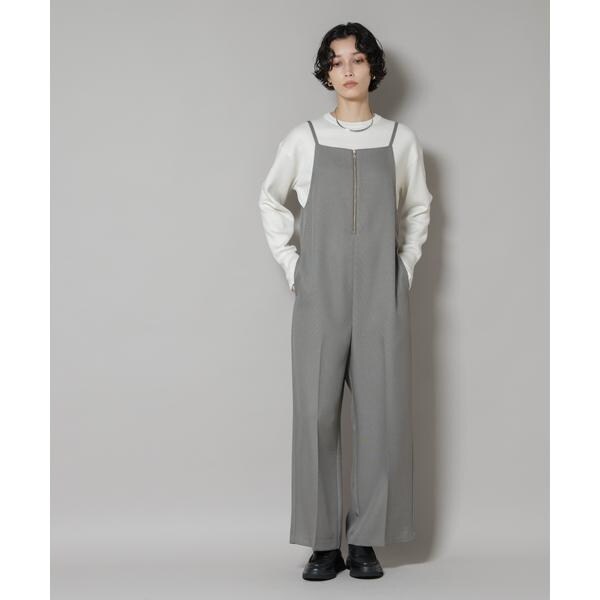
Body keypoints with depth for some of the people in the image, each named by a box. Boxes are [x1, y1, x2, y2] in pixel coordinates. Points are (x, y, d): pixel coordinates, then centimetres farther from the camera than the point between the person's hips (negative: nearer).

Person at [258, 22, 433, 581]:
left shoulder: (400, 140, 6)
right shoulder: (304, 139, 4)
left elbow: (418, 208, 20)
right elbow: (271, 199, 18)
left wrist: (406, 265, 9)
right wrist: (289, 262, 8)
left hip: (382, 293, 1)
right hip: (320, 292, 0)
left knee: (382, 412, -2)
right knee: (316, 413, -4)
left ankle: (365, 541, 9)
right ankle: (323, 544, 5)